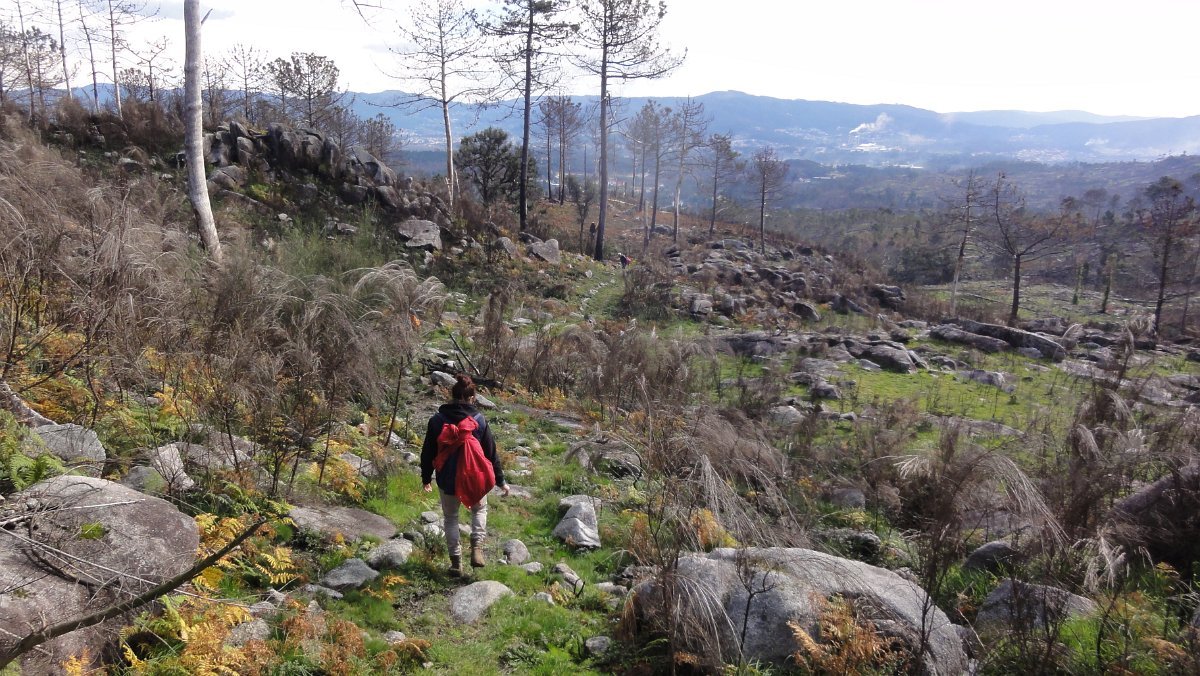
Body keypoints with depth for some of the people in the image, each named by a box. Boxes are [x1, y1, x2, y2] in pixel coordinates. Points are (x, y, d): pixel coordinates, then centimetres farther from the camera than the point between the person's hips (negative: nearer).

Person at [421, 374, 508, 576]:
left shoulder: (437, 420, -9)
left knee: (450, 517, 19)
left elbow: (428, 453, -1)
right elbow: (491, 453, -5)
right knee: (479, 509, 26)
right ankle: (477, 548, 8)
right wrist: (500, 480, 5)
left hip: (447, 481, 0)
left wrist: (426, 478, 13)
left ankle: (456, 561, 20)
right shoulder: (479, 421, -11)